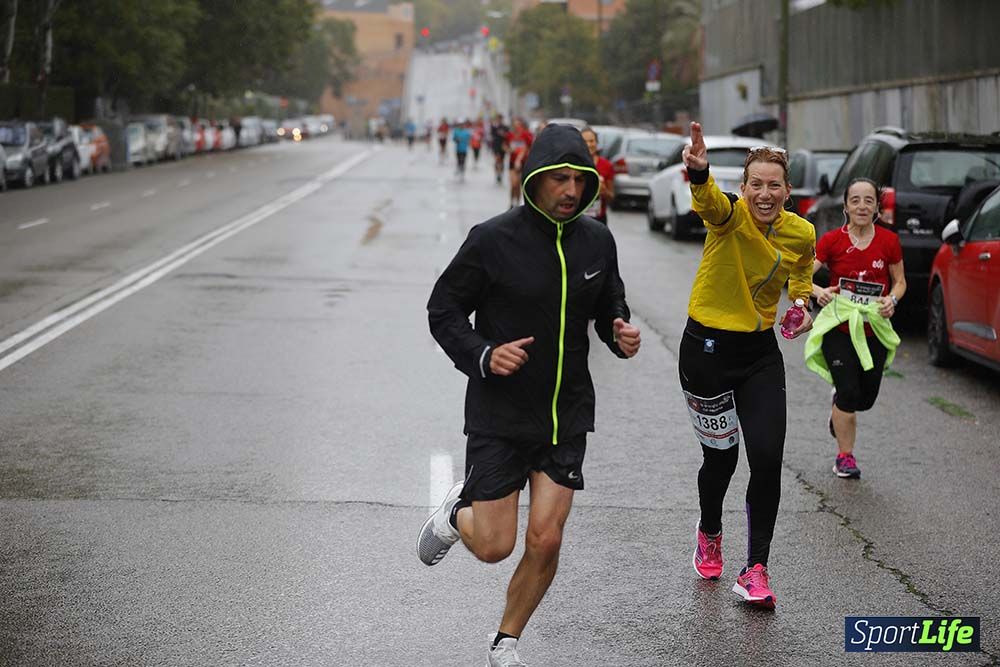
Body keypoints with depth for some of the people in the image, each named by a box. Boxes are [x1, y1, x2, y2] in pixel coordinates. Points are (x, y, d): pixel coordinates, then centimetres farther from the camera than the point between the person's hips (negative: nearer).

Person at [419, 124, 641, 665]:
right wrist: (483, 355, -21)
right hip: (499, 416, -3)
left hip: (567, 416, 3)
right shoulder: (493, 239, -12)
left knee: (545, 542, -1)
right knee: (494, 546, -2)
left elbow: (609, 306, 16)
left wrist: (620, 333, -7)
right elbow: (443, 309, -4)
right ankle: (457, 513, 35)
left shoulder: (597, 241, 1)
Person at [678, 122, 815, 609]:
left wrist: (802, 305, 6)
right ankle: (709, 533, 41)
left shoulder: (802, 233, -4)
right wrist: (699, 173, -66)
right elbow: (710, 202, -45)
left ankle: (755, 571, 2)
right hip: (707, 348, -3)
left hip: (760, 353, 3)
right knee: (720, 456, 8)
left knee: (767, 458, -9)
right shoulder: (729, 214, -18)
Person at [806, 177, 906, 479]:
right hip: (838, 329, -2)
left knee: (866, 398, 7)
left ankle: (838, 405, 44)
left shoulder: (889, 241, -3)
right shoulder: (832, 240, -8)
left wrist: (892, 299, -12)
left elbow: (900, 281, 8)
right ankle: (845, 457, 9)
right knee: (849, 393, -10)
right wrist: (819, 292, -29)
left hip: (874, 331, 2)